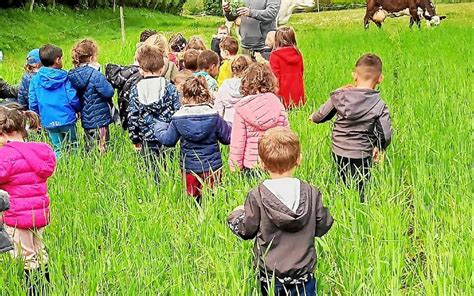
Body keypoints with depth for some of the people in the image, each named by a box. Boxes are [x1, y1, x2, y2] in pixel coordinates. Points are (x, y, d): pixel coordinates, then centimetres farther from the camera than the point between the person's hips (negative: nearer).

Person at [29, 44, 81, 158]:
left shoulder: (35, 80, 0)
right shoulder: (64, 77, -7)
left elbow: (33, 104, 2)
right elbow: (73, 99, -9)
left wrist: (38, 117, 19)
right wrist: (78, 110, 12)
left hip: (48, 122, 3)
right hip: (67, 120, -3)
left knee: (58, 149, 13)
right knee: (72, 148, 10)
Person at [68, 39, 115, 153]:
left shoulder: (73, 74, 5)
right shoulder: (94, 74, -18)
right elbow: (109, 92, -18)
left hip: (86, 120, 8)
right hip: (99, 120, -8)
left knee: (89, 150, 15)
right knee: (101, 151, -2)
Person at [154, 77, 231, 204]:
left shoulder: (178, 118, -8)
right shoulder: (214, 116, -8)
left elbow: (168, 140, 3)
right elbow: (227, 138, -1)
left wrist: (159, 128, 23)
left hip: (189, 169, 0)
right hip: (212, 168, 0)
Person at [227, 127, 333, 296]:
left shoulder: (257, 196, -15)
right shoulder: (311, 193, -9)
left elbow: (246, 231, -5)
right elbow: (322, 227, 2)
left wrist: (236, 215, 16)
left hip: (269, 276, -1)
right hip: (304, 275, 1)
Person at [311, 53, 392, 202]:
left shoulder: (339, 97, -6)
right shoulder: (379, 106, -13)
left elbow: (318, 118, 3)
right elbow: (386, 136, -16)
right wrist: (378, 148, 5)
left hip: (338, 153, 3)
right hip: (361, 156, -3)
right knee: (359, 192, 7)